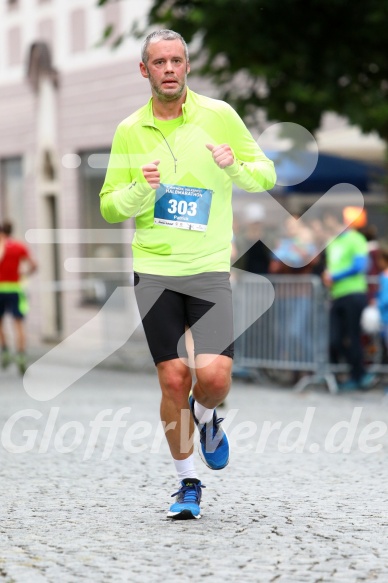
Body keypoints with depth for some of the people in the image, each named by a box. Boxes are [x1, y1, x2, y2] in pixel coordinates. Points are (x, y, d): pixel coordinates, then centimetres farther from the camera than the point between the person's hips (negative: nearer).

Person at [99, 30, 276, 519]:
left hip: (209, 269, -1)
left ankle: (206, 419, 23)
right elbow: (108, 207, 8)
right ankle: (188, 483, 17)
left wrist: (235, 166, -15)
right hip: (153, 271, 1)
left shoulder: (218, 115, 1)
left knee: (214, 376, -14)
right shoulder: (129, 131, 5)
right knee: (173, 379, 0)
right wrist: (140, 190, -12)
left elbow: (266, 174, 6)